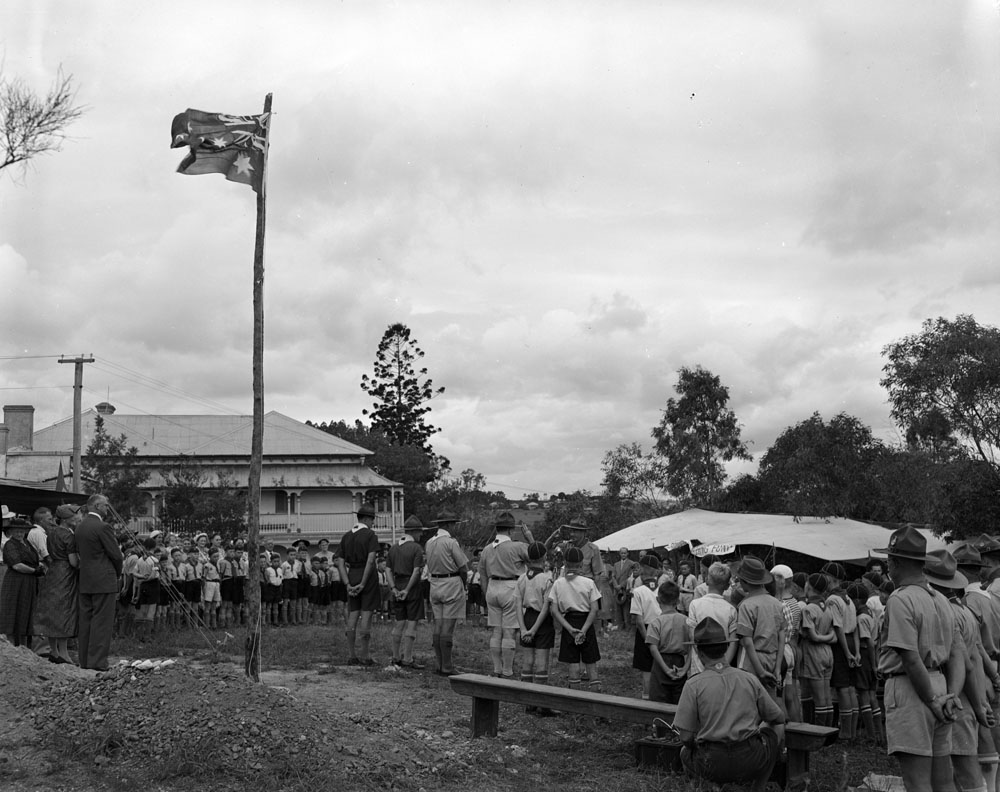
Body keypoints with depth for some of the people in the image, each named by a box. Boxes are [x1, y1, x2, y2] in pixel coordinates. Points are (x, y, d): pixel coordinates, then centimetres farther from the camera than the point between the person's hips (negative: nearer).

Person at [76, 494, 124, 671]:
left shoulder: (80, 526, 11)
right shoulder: (102, 527, -14)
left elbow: (79, 551, 16)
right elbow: (116, 555, -13)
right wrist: (118, 572, 7)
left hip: (85, 580, 8)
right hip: (103, 581, -8)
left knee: (86, 620, 11)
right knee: (102, 621, -5)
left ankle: (84, 660, 15)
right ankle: (97, 660, -6)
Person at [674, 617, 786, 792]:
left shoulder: (693, 685, -7)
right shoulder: (749, 679, 1)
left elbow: (686, 736, -8)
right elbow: (778, 718, 12)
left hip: (713, 766, 0)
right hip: (752, 762, 0)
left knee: (685, 752, 33)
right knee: (777, 729, 29)